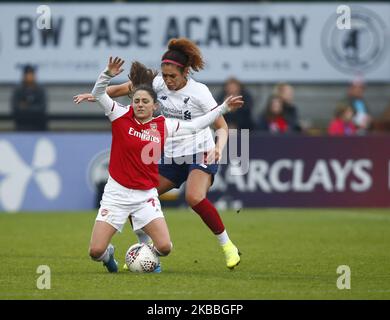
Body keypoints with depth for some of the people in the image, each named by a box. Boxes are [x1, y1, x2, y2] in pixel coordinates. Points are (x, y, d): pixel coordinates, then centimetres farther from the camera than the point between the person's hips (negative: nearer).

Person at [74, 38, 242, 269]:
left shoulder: (199, 92, -16)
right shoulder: (159, 83, -3)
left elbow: (221, 126, -13)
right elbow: (127, 88, 7)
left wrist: (218, 148, -32)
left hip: (201, 154, -6)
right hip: (171, 157, 6)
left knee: (194, 198, -32)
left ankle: (228, 247, -16)